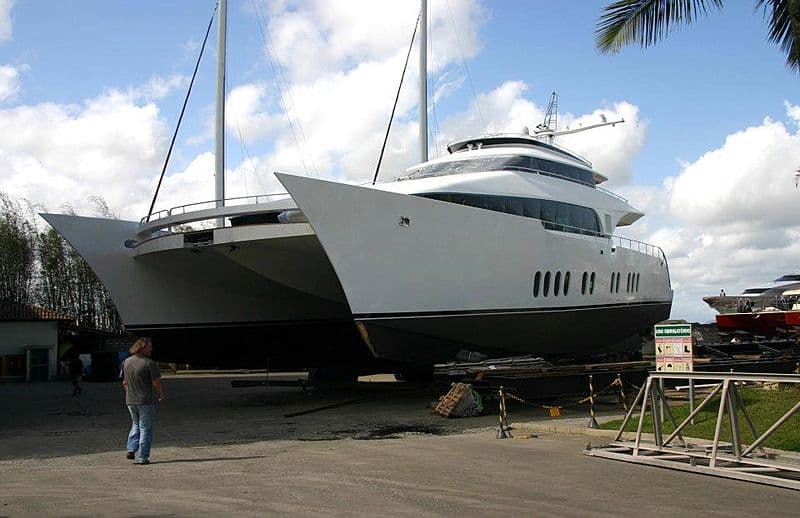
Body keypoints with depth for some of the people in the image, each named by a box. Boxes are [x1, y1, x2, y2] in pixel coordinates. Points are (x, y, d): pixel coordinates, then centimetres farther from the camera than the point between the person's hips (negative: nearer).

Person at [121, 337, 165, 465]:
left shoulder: (126, 362, 5)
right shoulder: (149, 363, -15)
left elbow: (124, 382, 12)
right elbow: (156, 382, -16)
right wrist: (161, 395, 0)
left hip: (130, 400, 6)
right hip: (146, 401, -6)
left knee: (135, 424, 25)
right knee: (145, 428, 4)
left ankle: (131, 449, 14)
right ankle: (143, 458, 5)